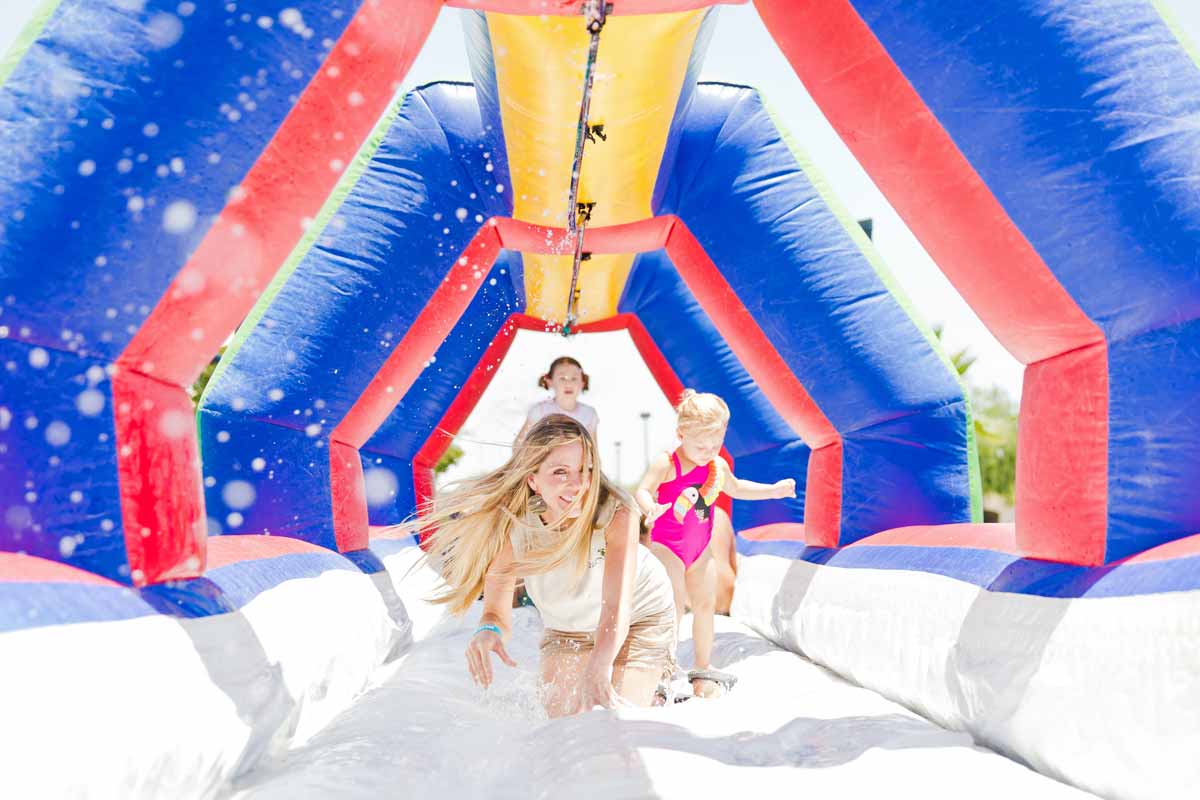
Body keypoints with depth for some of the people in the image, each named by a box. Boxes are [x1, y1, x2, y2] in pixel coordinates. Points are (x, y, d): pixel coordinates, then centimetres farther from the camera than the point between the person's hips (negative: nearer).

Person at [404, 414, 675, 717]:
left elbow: (617, 605, -44)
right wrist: (488, 631, -48)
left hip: (639, 616, -3)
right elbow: (498, 612, -24)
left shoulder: (617, 513, -36)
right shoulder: (510, 526, -29)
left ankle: (655, 695, 22)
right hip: (566, 630, 3)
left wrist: (597, 671, -61)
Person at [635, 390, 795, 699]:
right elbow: (642, 491, -24)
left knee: (705, 604, 12)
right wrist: (651, 508, -46)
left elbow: (736, 488, 21)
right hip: (666, 545, -6)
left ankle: (703, 667, 29)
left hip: (700, 548, 7)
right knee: (674, 606, -10)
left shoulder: (718, 467, 2)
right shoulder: (666, 463, -18)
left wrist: (773, 490, 15)